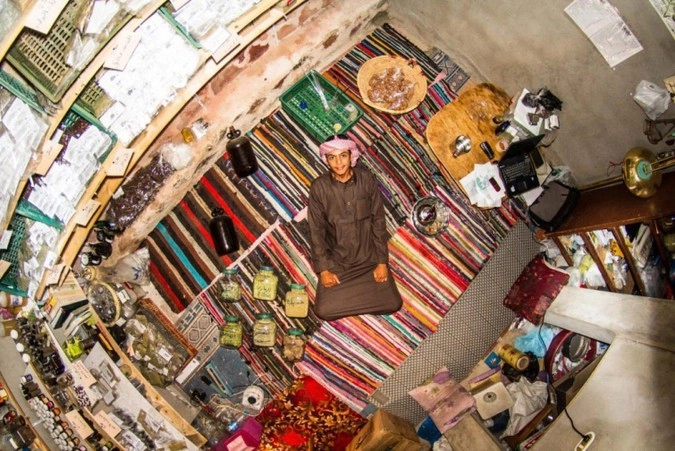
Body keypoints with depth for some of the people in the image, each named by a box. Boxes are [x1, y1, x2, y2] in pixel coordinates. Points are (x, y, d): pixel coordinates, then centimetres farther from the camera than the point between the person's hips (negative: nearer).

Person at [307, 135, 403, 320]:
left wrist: (382, 262, -8)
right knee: (324, 310, -13)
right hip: (336, 260, -1)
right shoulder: (319, 187, -12)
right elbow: (316, 231, -6)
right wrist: (323, 269, -10)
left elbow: (378, 221, -5)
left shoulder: (367, 179, -10)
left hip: (369, 257, 1)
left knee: (392, 304, -8)